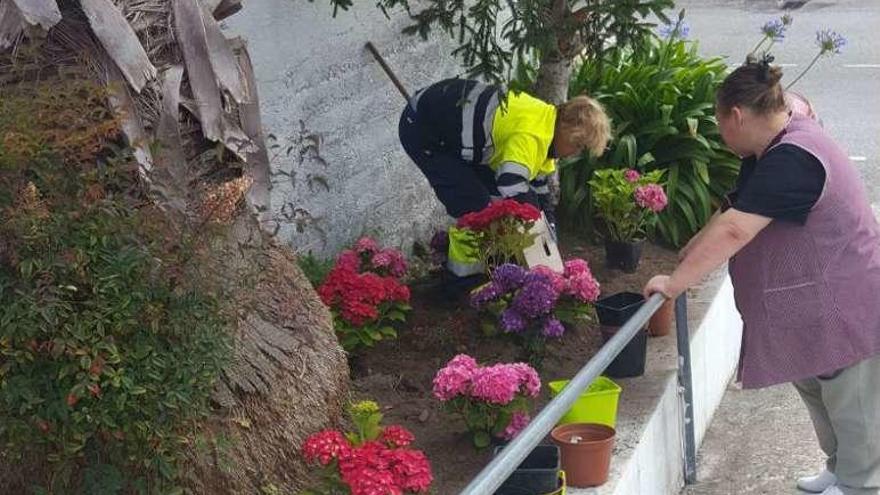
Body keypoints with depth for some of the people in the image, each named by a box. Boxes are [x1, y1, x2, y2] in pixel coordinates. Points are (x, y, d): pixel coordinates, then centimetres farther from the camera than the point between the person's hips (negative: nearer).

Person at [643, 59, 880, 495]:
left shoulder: (792, 160, -27)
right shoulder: (777, 146, 6)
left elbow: (733, 230, -31)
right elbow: (736, 214, 12)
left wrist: (675, 283, -28)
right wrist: (697, 248, 3)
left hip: (845, 308, -10)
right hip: (812, 309, 10)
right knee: (816, 391, 20)